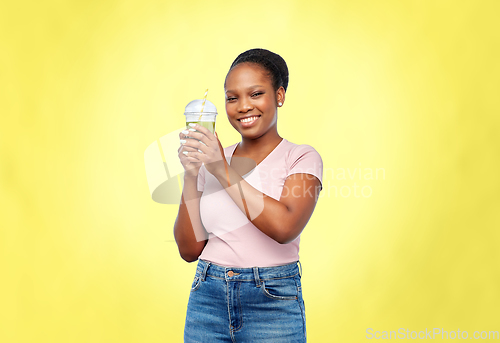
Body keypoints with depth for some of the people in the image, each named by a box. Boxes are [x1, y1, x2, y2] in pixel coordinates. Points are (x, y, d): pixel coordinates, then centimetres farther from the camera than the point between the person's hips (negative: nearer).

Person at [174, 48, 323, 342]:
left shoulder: (302, 158, -4)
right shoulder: (211, 161, 6)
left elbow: (285, 227, -22)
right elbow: (190, 250, 2)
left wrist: (224, 172, -17)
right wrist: (191, 177, -8)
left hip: (272, 306, -3)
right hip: (207, 299, 3)